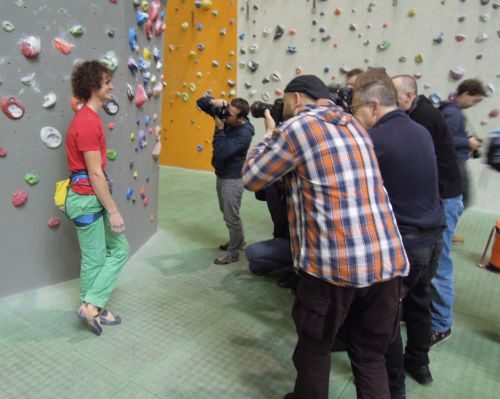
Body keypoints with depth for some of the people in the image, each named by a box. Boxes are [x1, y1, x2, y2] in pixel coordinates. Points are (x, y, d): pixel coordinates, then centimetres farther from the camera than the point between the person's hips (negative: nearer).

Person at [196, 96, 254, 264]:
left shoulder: (244, 134, -27)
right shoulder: (225, 115, -6)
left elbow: (222, 152, -35)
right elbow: (200, 103, -2)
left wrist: (219, 128, -31)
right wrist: (213, 102, -23)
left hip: (232, 179, -9)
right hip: (221, 175, 9)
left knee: (231, 217, 2)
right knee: (226, 211, 22)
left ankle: (233, 251, 20)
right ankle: (238, 241, 40)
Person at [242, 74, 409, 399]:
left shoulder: (297, 127, -4)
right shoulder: (353, 124, 17)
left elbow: (252, 178, 4)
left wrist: (270, 136, 18)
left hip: (333, 264, -6)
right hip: (388, 260, 6)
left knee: (315, 347, 20)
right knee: (370, 356, 21)